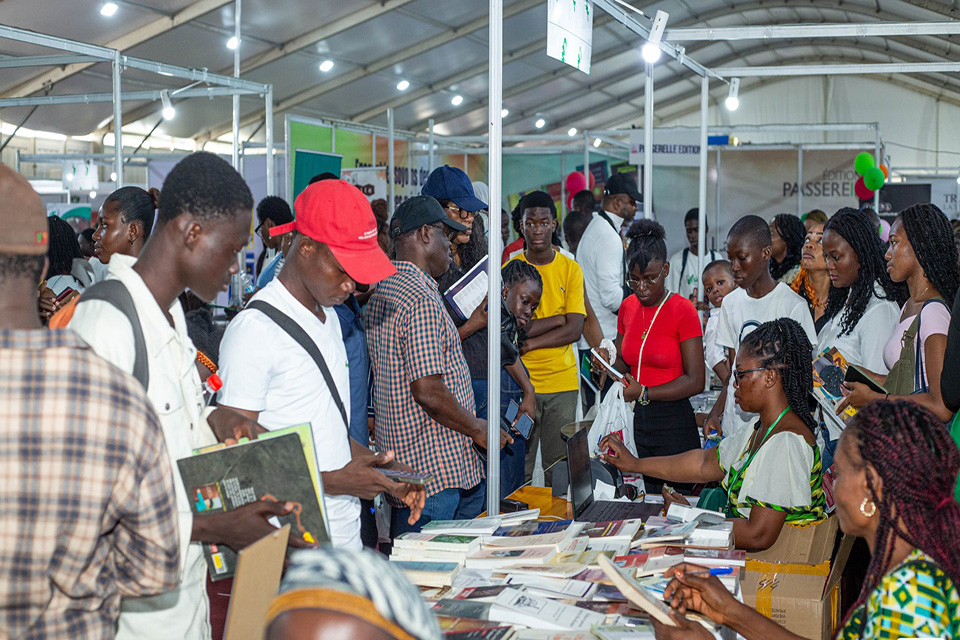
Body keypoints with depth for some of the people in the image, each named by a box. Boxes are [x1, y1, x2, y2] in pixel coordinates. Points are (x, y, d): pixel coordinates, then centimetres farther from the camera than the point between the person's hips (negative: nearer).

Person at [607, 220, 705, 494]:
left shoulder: (683, 310, -9)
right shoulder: (628, 307, 9)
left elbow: (695, 381, -11)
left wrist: (644, 393, -18)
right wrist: (609, 364, -3)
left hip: (674, 422, -5)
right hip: (638, 420, 5)